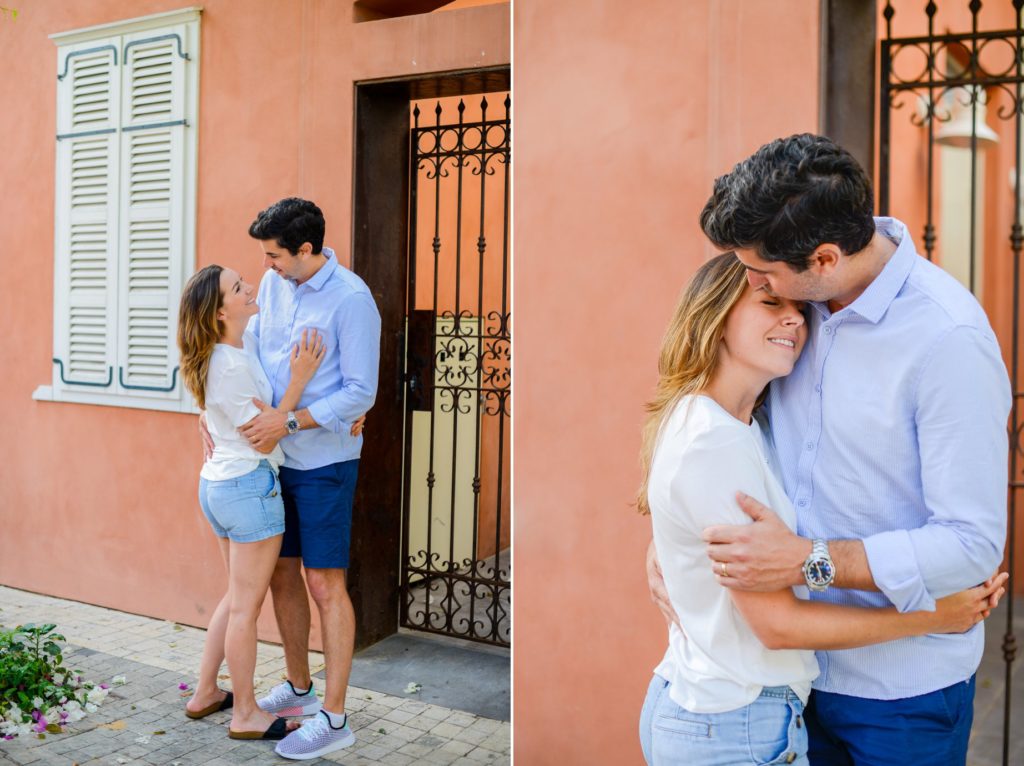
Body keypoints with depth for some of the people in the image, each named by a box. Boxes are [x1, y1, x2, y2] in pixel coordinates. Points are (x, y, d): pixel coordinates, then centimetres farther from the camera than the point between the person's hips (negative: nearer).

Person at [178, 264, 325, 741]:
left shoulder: (243, 344, 6)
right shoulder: (232, 366, -21)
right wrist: (299, 380, -25)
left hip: (216, 484, 9)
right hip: (250, 485, -9)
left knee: (238, 597, 22)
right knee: (246, 606, 3)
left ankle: (205, 695, 32)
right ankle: (245, 715, 17)